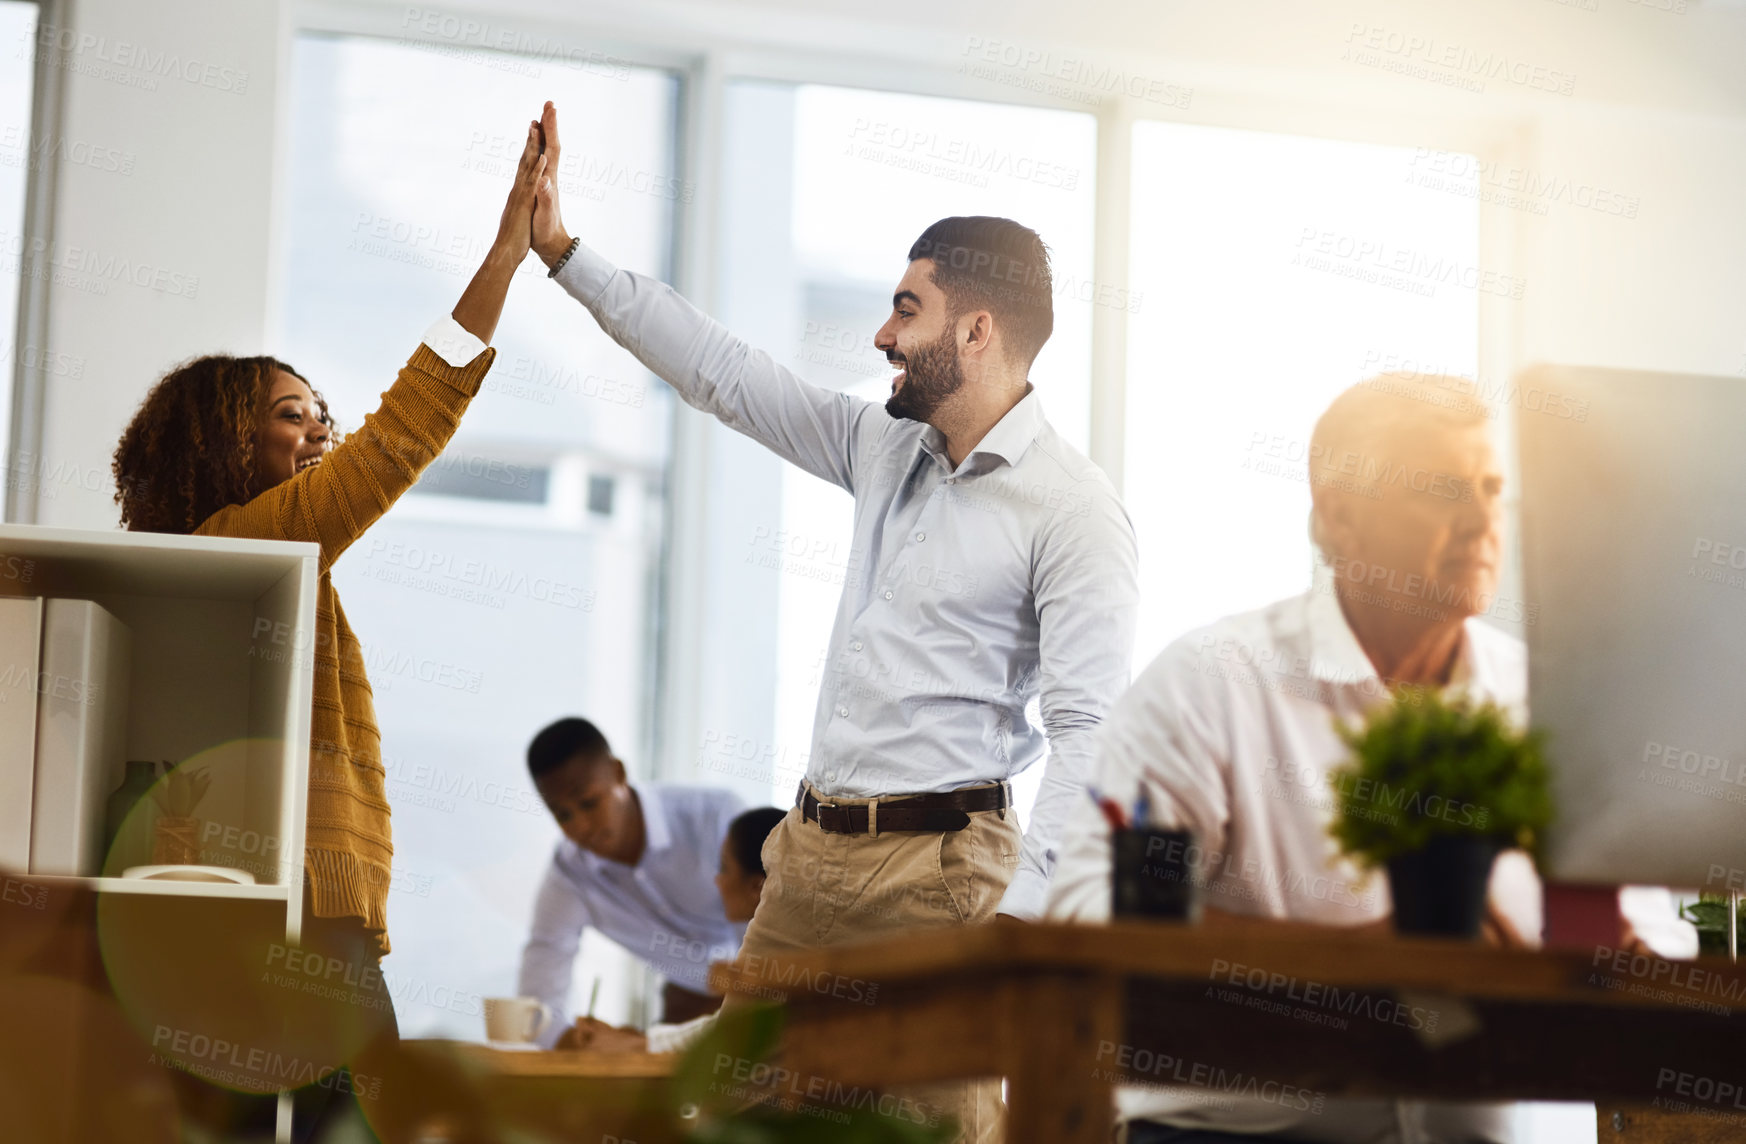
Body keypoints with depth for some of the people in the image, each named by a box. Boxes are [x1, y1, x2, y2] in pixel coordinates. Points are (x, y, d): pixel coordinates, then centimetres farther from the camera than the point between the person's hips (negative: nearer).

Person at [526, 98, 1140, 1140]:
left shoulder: (1072, 510, -10)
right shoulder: (886, 448, 13)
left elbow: (1090, 737, -16)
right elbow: (722, 372, 19)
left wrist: (1017, 919, -25)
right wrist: (563, 251, 19)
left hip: (936, 867, -8)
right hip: (810, 854, 8)